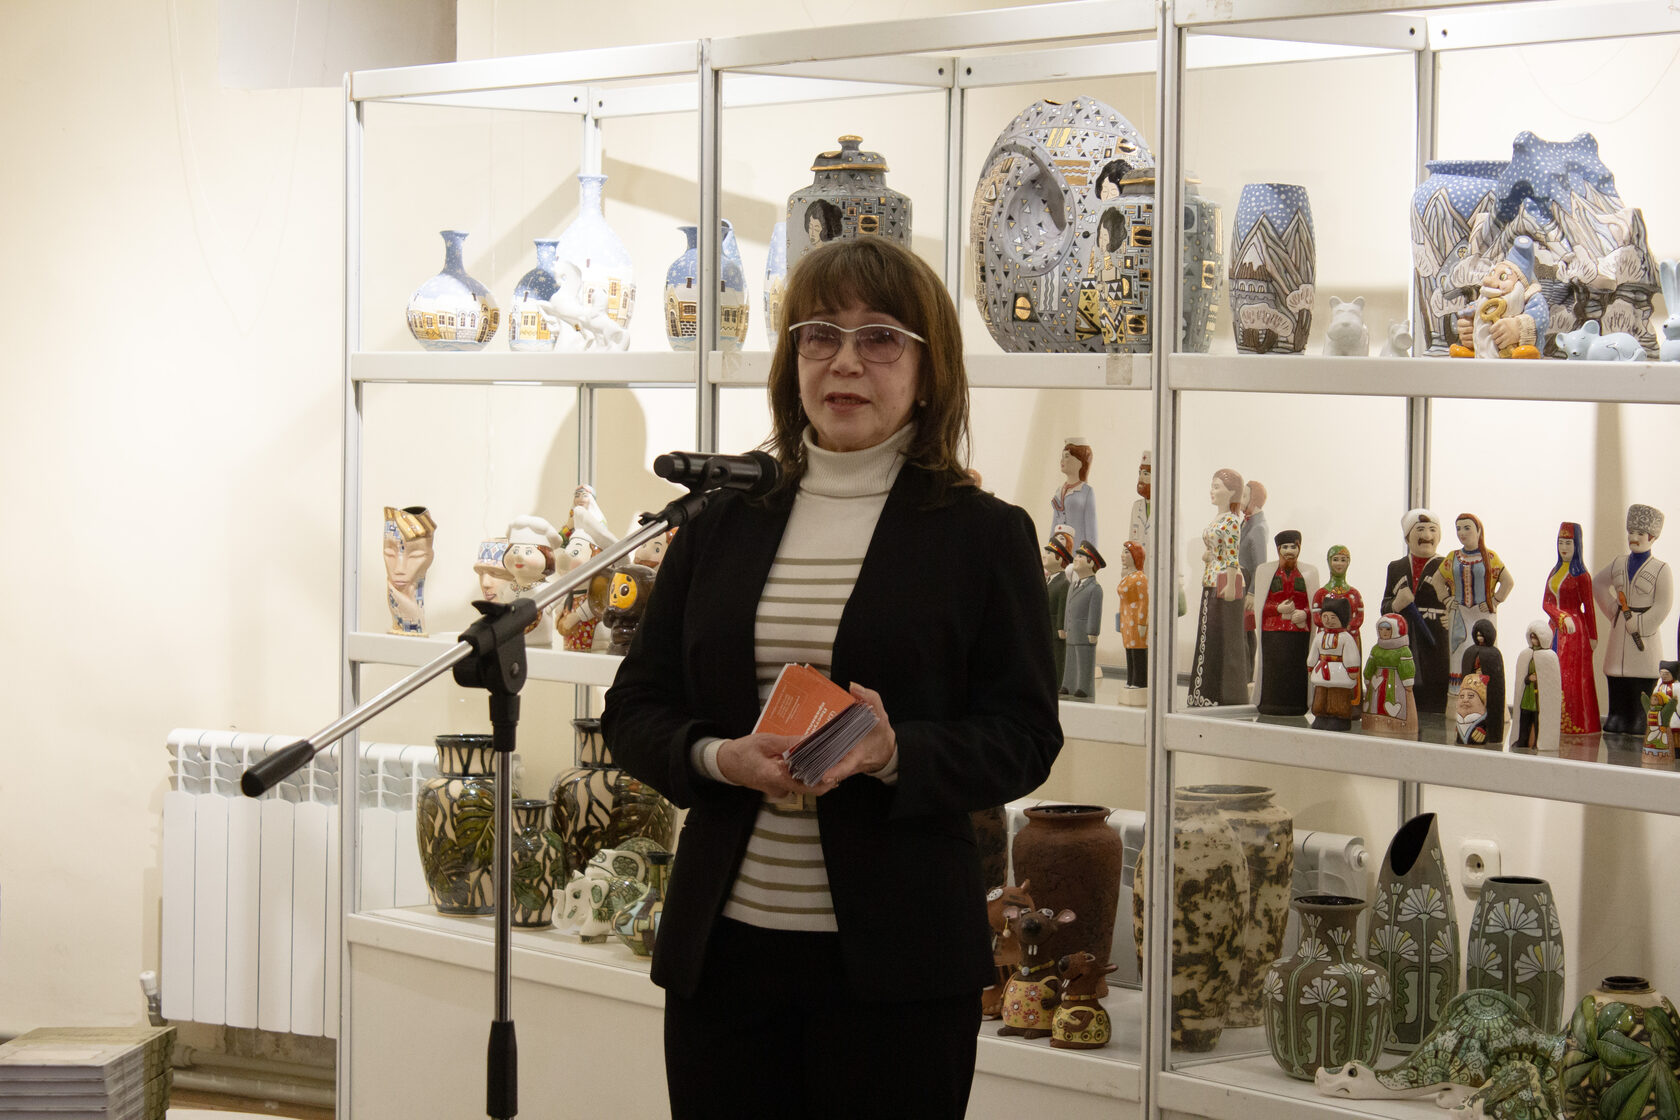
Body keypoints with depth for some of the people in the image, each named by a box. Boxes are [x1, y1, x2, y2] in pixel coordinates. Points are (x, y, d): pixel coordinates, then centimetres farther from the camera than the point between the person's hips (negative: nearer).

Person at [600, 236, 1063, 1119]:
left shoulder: (982, 534, 1)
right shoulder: (724, 520, 11)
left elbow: (1023, 739, -2)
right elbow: (633, 710, 10)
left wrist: (893, 754, -21)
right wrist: (720, 758, -11)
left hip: (894, 959, -3)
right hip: (722, 946, 3)